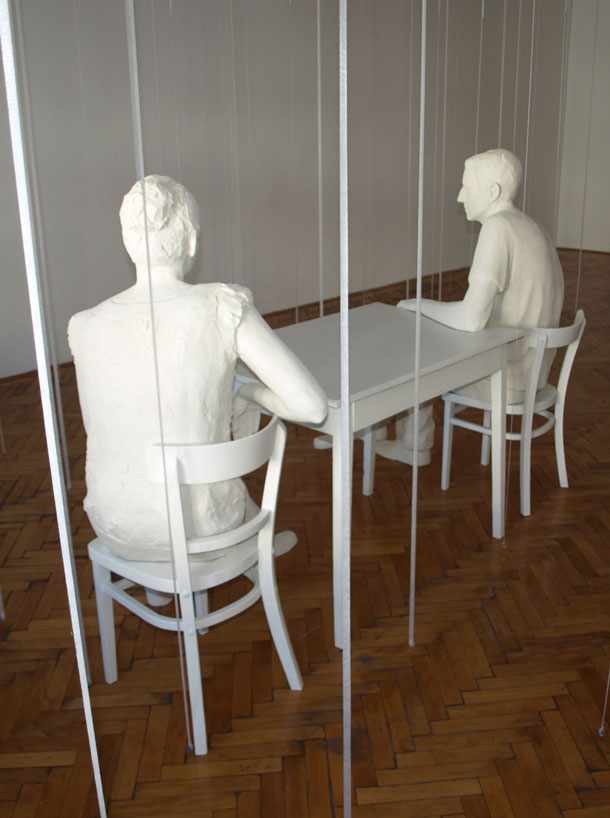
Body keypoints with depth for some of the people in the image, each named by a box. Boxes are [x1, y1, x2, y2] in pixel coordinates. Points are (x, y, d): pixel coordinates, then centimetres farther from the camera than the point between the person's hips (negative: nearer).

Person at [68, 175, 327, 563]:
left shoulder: (84, 328, -11)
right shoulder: (224, 308, -20)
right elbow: (313, 406, -21)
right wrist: (253, 392, 0)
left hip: (118, 531, 2)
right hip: (202, 526, -2)